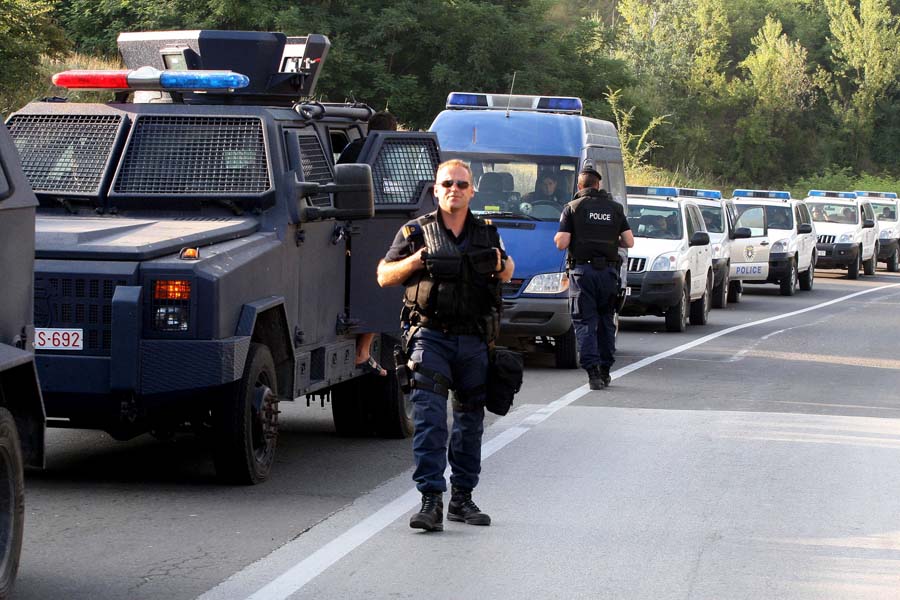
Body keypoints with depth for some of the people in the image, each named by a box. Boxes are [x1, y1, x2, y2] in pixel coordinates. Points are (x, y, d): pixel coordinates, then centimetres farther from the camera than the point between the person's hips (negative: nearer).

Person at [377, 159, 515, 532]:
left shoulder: (486, 234, 11)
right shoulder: (416, 231, 4)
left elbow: (507, 273, 25)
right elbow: (384, 277, 5)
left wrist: (500, 265, 1)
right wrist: (415, 261, -12)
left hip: (474, 341, 4)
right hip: (430, 336, -3)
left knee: (470, 421, 9)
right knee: (430, 420, -14)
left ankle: (462, 498, 20)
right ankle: (431, 501, -17)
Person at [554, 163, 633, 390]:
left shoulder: (573, 208, -2)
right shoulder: (615, 208, 9)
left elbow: (561, 243, -9)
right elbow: (629, 242, 5)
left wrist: (558, 237, 13)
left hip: (582, 271, -3)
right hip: (609, 271, 3)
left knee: (585, 322, -1)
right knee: (606, 320, 16)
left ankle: (593, 370, -13)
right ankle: (605, 370, 19)